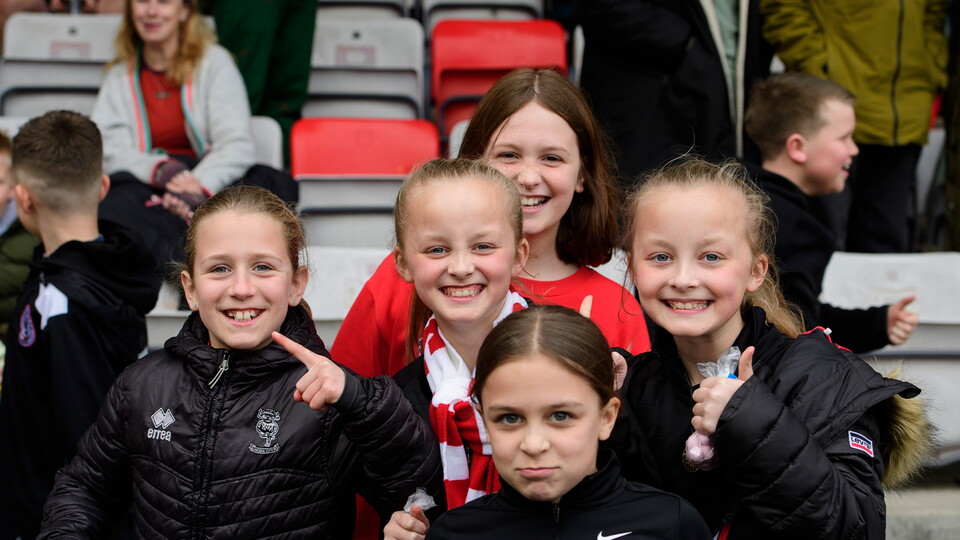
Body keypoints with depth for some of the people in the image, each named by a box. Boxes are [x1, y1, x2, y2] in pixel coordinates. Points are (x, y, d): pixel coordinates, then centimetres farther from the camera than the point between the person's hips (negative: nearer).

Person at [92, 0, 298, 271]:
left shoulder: (214, 60, 10)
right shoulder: (119, 76, 17)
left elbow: (236, 145, -3)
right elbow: (111, 150, 1)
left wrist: (198, 187, -23)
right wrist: (161, 170, -21)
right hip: (145, 185, 1)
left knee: (273, 182, -33)